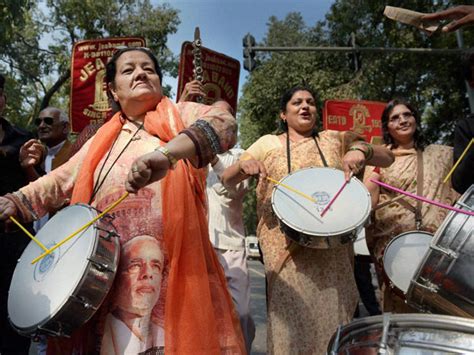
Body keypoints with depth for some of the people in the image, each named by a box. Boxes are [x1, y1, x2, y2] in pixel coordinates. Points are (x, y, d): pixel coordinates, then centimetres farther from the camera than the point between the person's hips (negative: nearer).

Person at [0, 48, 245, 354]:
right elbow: (59, 182, 23)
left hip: (175, 267, -3)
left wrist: (167, 153, -35)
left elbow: (225, 124, -19)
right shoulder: (103, 140, 16)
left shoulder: (181, 116, 3)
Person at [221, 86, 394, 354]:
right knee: (293, 324, -4)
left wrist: (361, 149, -11)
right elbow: (227, 180, 7)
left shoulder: (336, 139, 14)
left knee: (333, 320, 6)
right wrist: (243, 166, -16)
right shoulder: (268, 143, 10)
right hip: (287, 251, -1)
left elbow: (387, 158, 10)